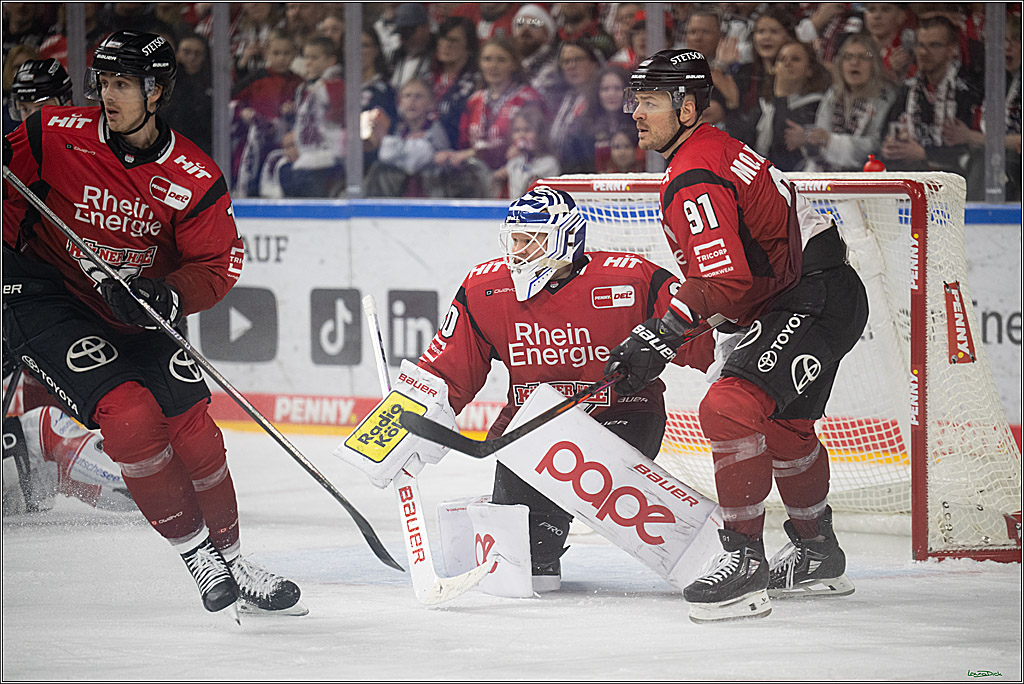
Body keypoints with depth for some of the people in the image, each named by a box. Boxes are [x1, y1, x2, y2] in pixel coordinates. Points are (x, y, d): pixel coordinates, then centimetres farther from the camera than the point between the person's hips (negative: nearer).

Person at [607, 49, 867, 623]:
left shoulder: (695, 179, -20)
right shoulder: (713, 149, 14)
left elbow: (723, 279, -30)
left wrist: (660, 337, -32)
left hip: (814, 303, -12)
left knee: (730, 408, -25)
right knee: (783, 425, 27)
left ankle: (745, 562, -25)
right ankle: (818, 557, 45)